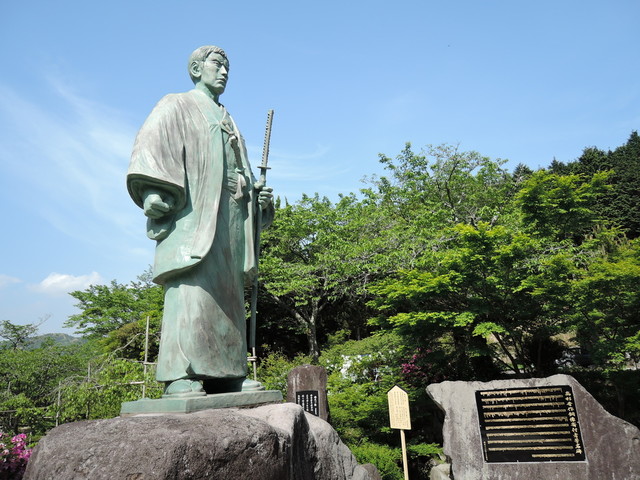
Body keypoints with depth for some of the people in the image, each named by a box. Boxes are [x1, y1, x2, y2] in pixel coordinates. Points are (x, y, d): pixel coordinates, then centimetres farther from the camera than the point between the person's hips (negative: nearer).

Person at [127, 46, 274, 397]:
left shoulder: (227, 123, 33)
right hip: (192, 215, -7)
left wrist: (258, 196, 10)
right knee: (191, 291, -18)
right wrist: (153, 190, -20)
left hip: (228, 219, 7)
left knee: (228, 295, 1)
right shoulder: (176, 107, 13)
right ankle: (179, 375, -18)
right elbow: (150, 144, -3)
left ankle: (227, 375, 2)